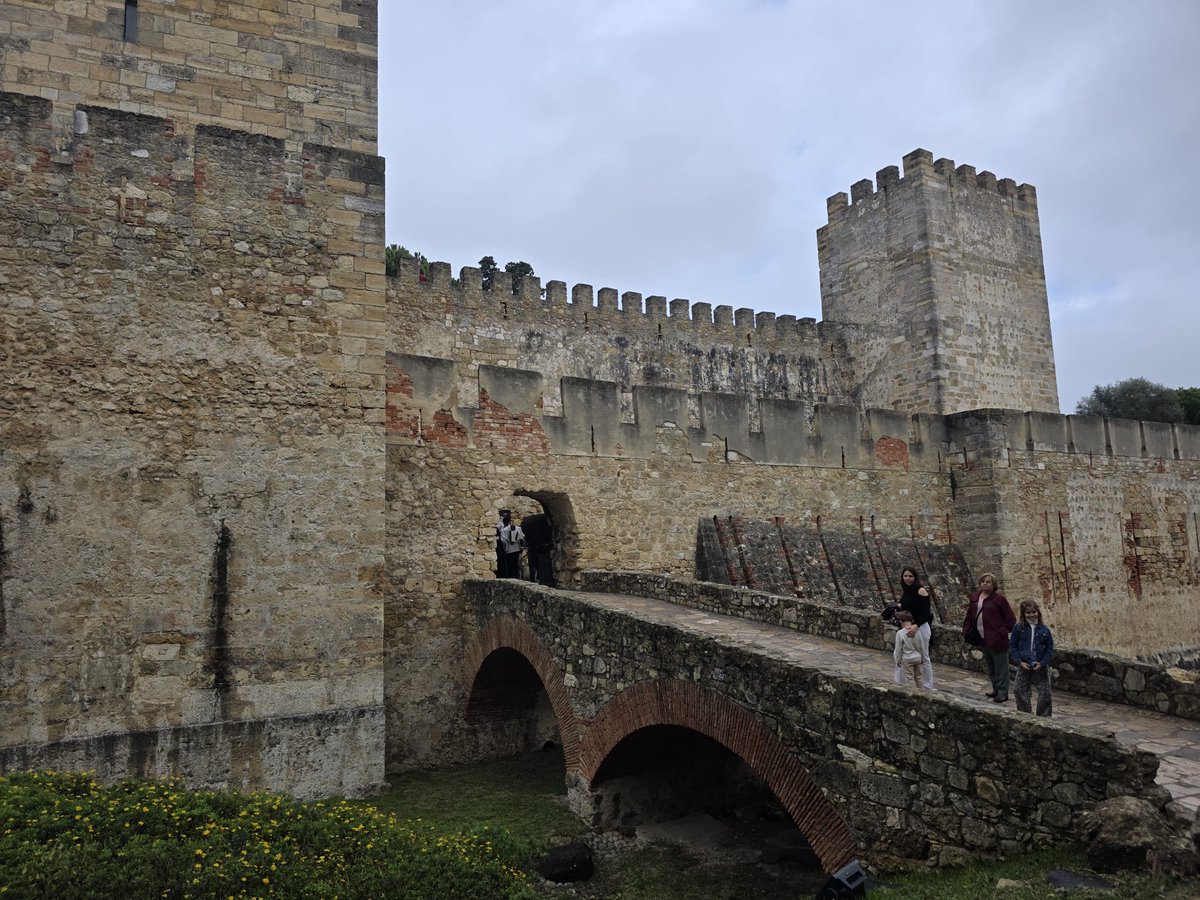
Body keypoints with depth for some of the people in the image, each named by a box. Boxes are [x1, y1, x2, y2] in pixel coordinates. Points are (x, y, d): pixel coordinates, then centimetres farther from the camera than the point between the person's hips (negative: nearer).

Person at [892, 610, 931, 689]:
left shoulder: (900, 633, -20)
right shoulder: (918, 631, -8)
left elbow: (898, 649, -12)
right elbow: (922, 647, 2)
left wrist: (898, 660, 2)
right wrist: (922, 658, 16)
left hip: (907, 659, -4)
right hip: (918, 658, 4)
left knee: (908, 679, 7)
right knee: (919, 677, 20)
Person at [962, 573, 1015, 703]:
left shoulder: (999, 598, -10)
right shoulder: (975, 597, 9)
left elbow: (1011, 619, -9)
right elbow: (969, 616, 15)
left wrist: (1002, 632, -14)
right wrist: (966, 632, 7)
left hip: (996, 640, -7)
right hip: (983, 639, 7)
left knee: (1000, 667, -1)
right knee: (990, 667, 16)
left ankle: (1003, 693, 5)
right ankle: (996, 690, 27)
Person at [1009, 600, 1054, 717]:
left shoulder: (1044, 630, -1)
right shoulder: (1018, 628, -3)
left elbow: (1050, 649, 1)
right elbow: (1012, 647, -1)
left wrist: (1042, 663, -10)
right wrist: (1019, 662, -11)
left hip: (1041, 667, 0)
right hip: (1023, 666, 0)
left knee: (1045, 693, 4)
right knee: (1021, 692, 5)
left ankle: (1044, 716, 19)